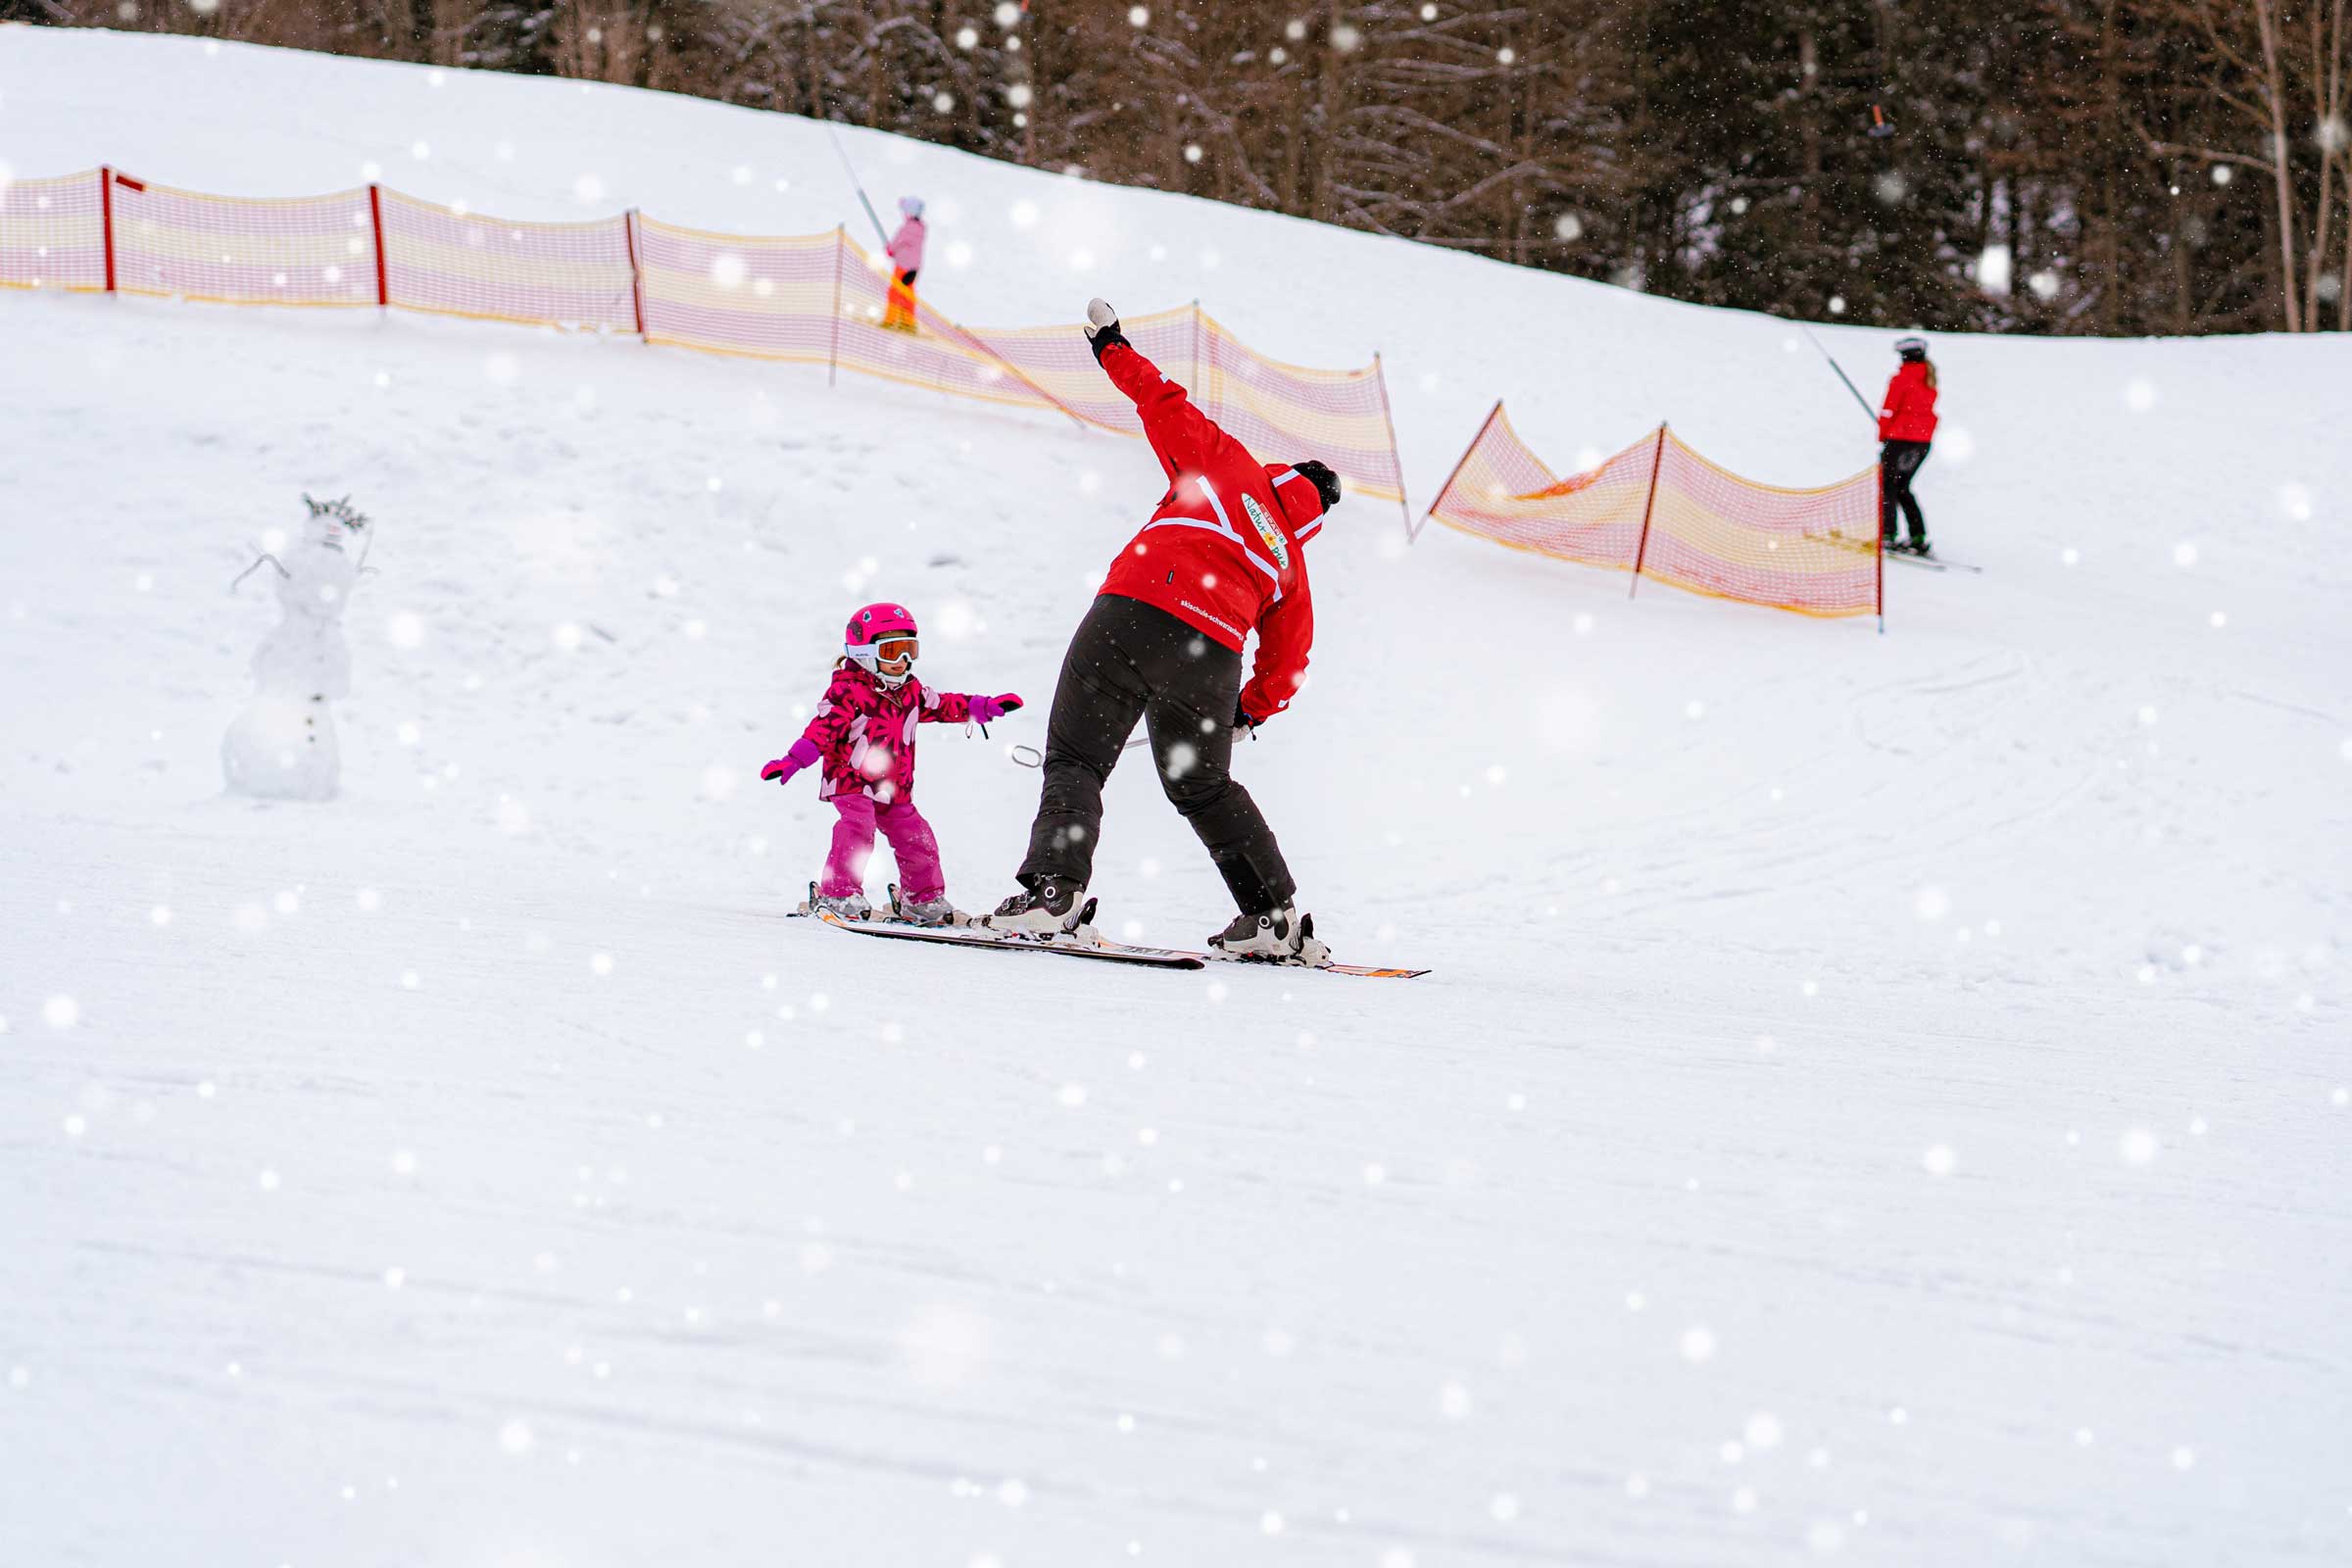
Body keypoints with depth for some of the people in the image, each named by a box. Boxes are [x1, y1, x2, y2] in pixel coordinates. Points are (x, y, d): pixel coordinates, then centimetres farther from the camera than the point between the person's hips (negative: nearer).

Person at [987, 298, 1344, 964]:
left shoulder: (1227, 463, 19)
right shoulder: (1290, 569, 25)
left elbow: (1165, 405, 16)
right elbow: (1286, 664, 28)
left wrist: (1115, 348, 29)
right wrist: (1248, 711, 45)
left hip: (1132, 615, -3)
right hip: (1212, 655, 3)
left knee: (1075, 761, 3)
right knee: (1205, 787, 22)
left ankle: (1053, 886, -19)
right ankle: (1275, 916, 18)